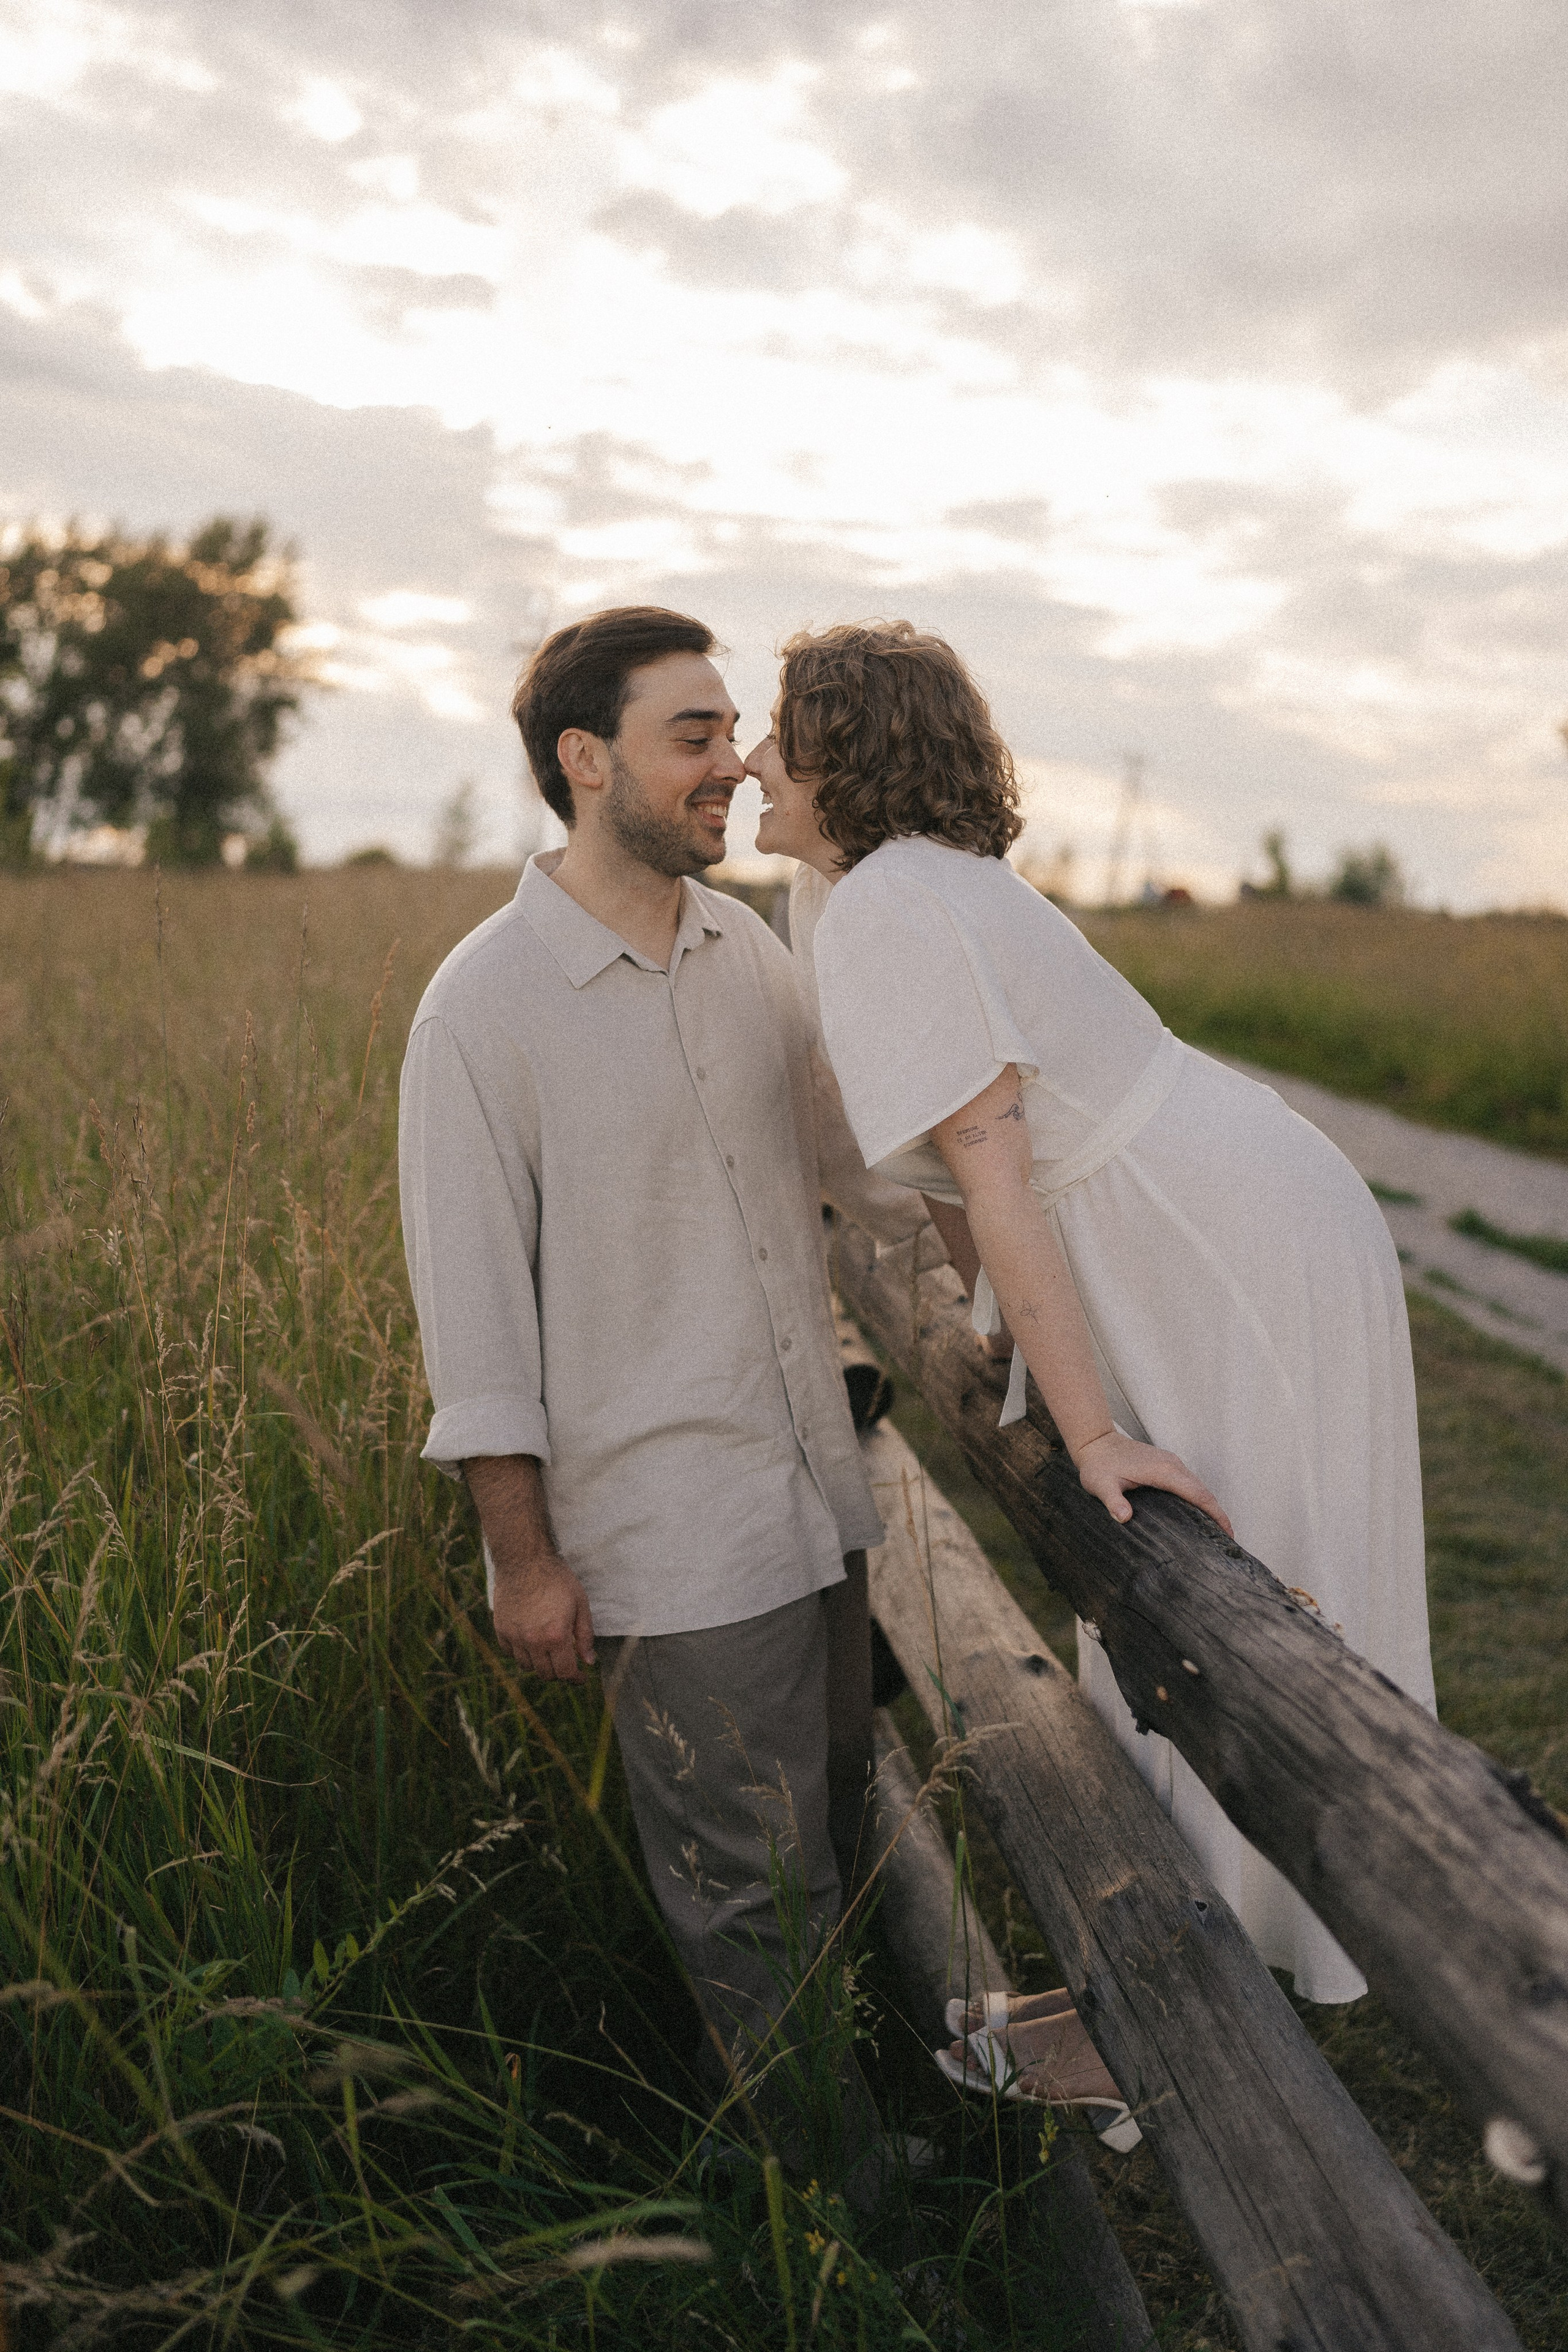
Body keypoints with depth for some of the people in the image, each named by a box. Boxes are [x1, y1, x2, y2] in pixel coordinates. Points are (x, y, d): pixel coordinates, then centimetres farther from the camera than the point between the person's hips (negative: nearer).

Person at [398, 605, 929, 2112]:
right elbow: (472, 1300, -12)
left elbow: (846, 1143, 21)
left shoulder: (746, 949, 6)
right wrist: (524, 1557, -11)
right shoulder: (484, 1006, -14)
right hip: (668, 1535, -7)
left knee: (832, 1826, 20)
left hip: (815, 1484, 7)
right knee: (755, 1892, 4)